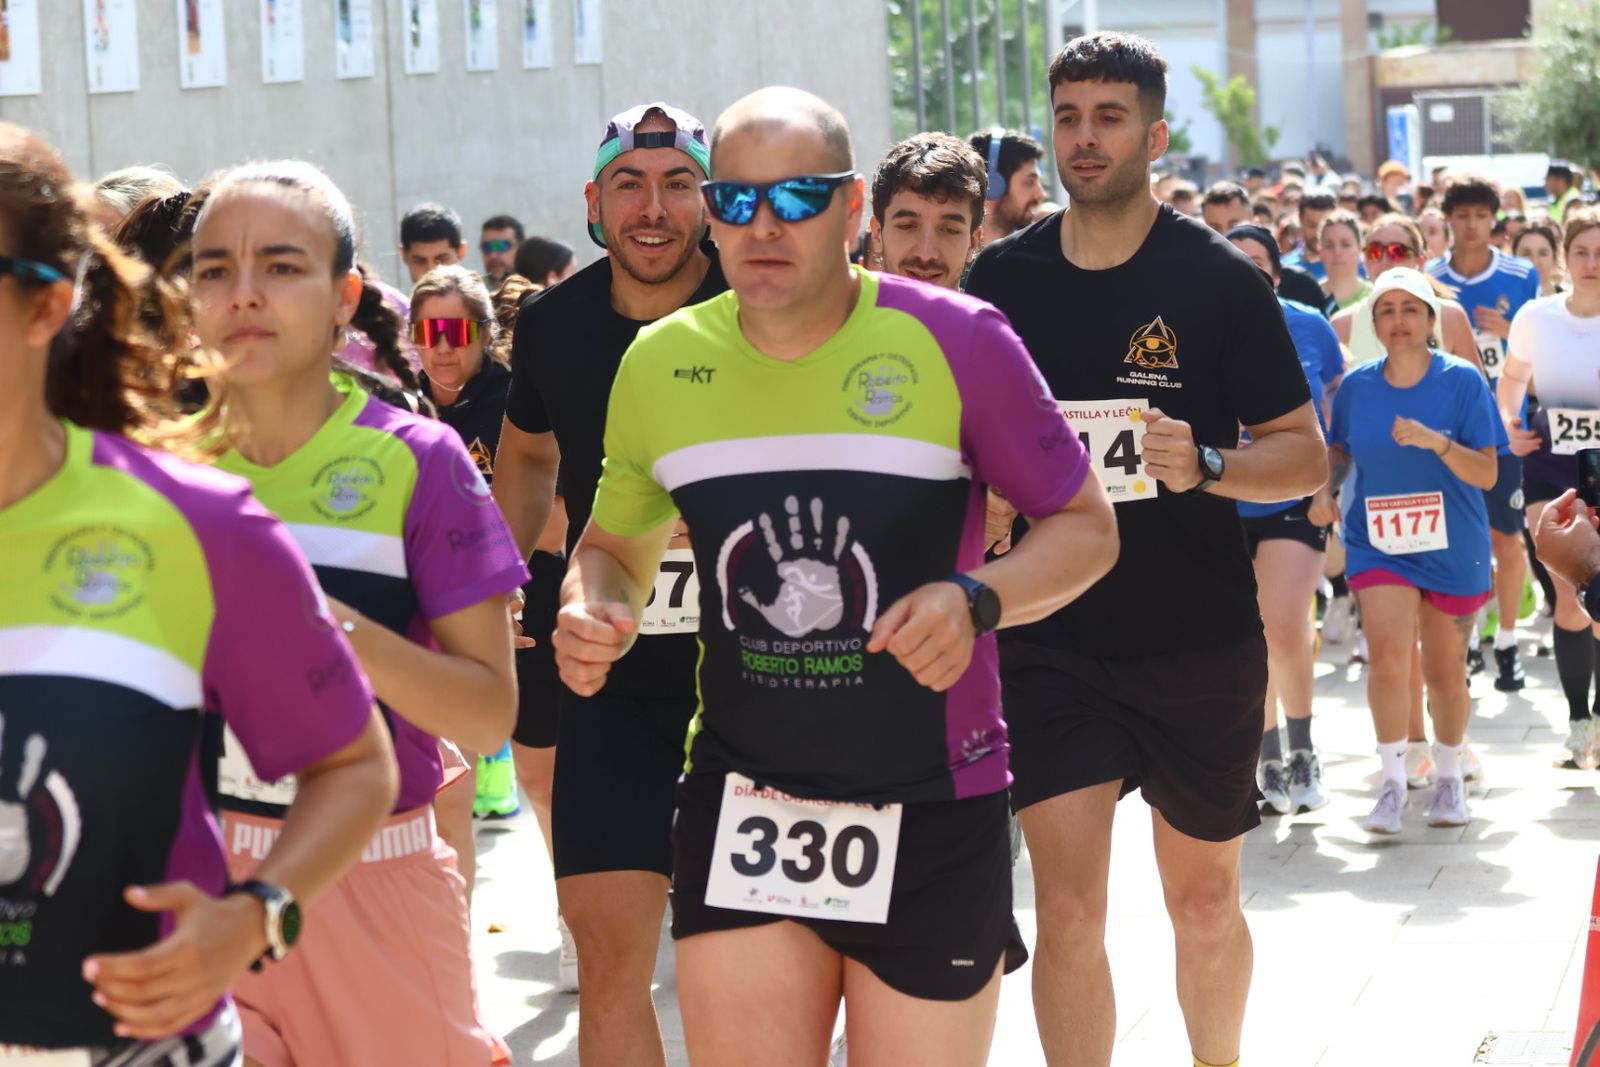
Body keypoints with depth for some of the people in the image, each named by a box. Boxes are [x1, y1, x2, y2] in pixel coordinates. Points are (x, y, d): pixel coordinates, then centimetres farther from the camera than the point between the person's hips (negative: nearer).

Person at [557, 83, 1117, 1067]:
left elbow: (1086, 525, -2)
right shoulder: (660, 363, 0)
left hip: (932, 811, -2)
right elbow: (616, 546, 16)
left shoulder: (954, 341, -11)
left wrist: (978, 601, -21)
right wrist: (592, 610, -7)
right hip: (741, 806, 3)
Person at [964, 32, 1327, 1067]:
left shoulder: (1221, 279, -5)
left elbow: (1306, 453, -5)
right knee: (1068, 901, -9)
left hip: (1201, 641, -1)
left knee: (1204, 897, 13)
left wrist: (1203, 465, -23)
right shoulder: (1003, 278, 2)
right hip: (1051, 639, 1)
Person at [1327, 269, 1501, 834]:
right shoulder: (1356, 385, -2)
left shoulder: (1462, 381, -9)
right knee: (1387, 657, -18)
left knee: (1444, 671, 10)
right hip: (1378, 545, 1)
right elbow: (1340, 452, 16)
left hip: (1452, 549, 0)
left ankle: (1448, 776, 33)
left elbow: (1486, 474, -12)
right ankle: (1392, 781, -4)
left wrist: (1437, 442, -28)